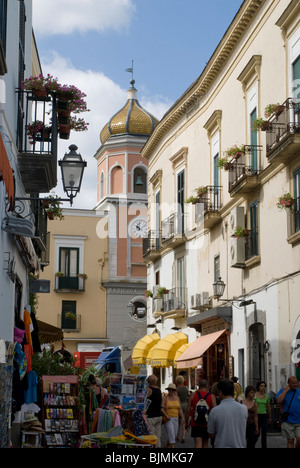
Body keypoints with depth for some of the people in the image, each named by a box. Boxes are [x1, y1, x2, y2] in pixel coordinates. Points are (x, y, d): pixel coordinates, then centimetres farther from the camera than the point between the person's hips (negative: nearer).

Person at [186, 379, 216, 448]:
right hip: (207, 424, 1)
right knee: (205, 443, 19)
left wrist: (186, 422, 9)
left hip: (195, 424, -1)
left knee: (197, 444, -6)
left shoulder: (193, 395, -2)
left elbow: (188, 410, -2)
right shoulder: (211, 396, -4)